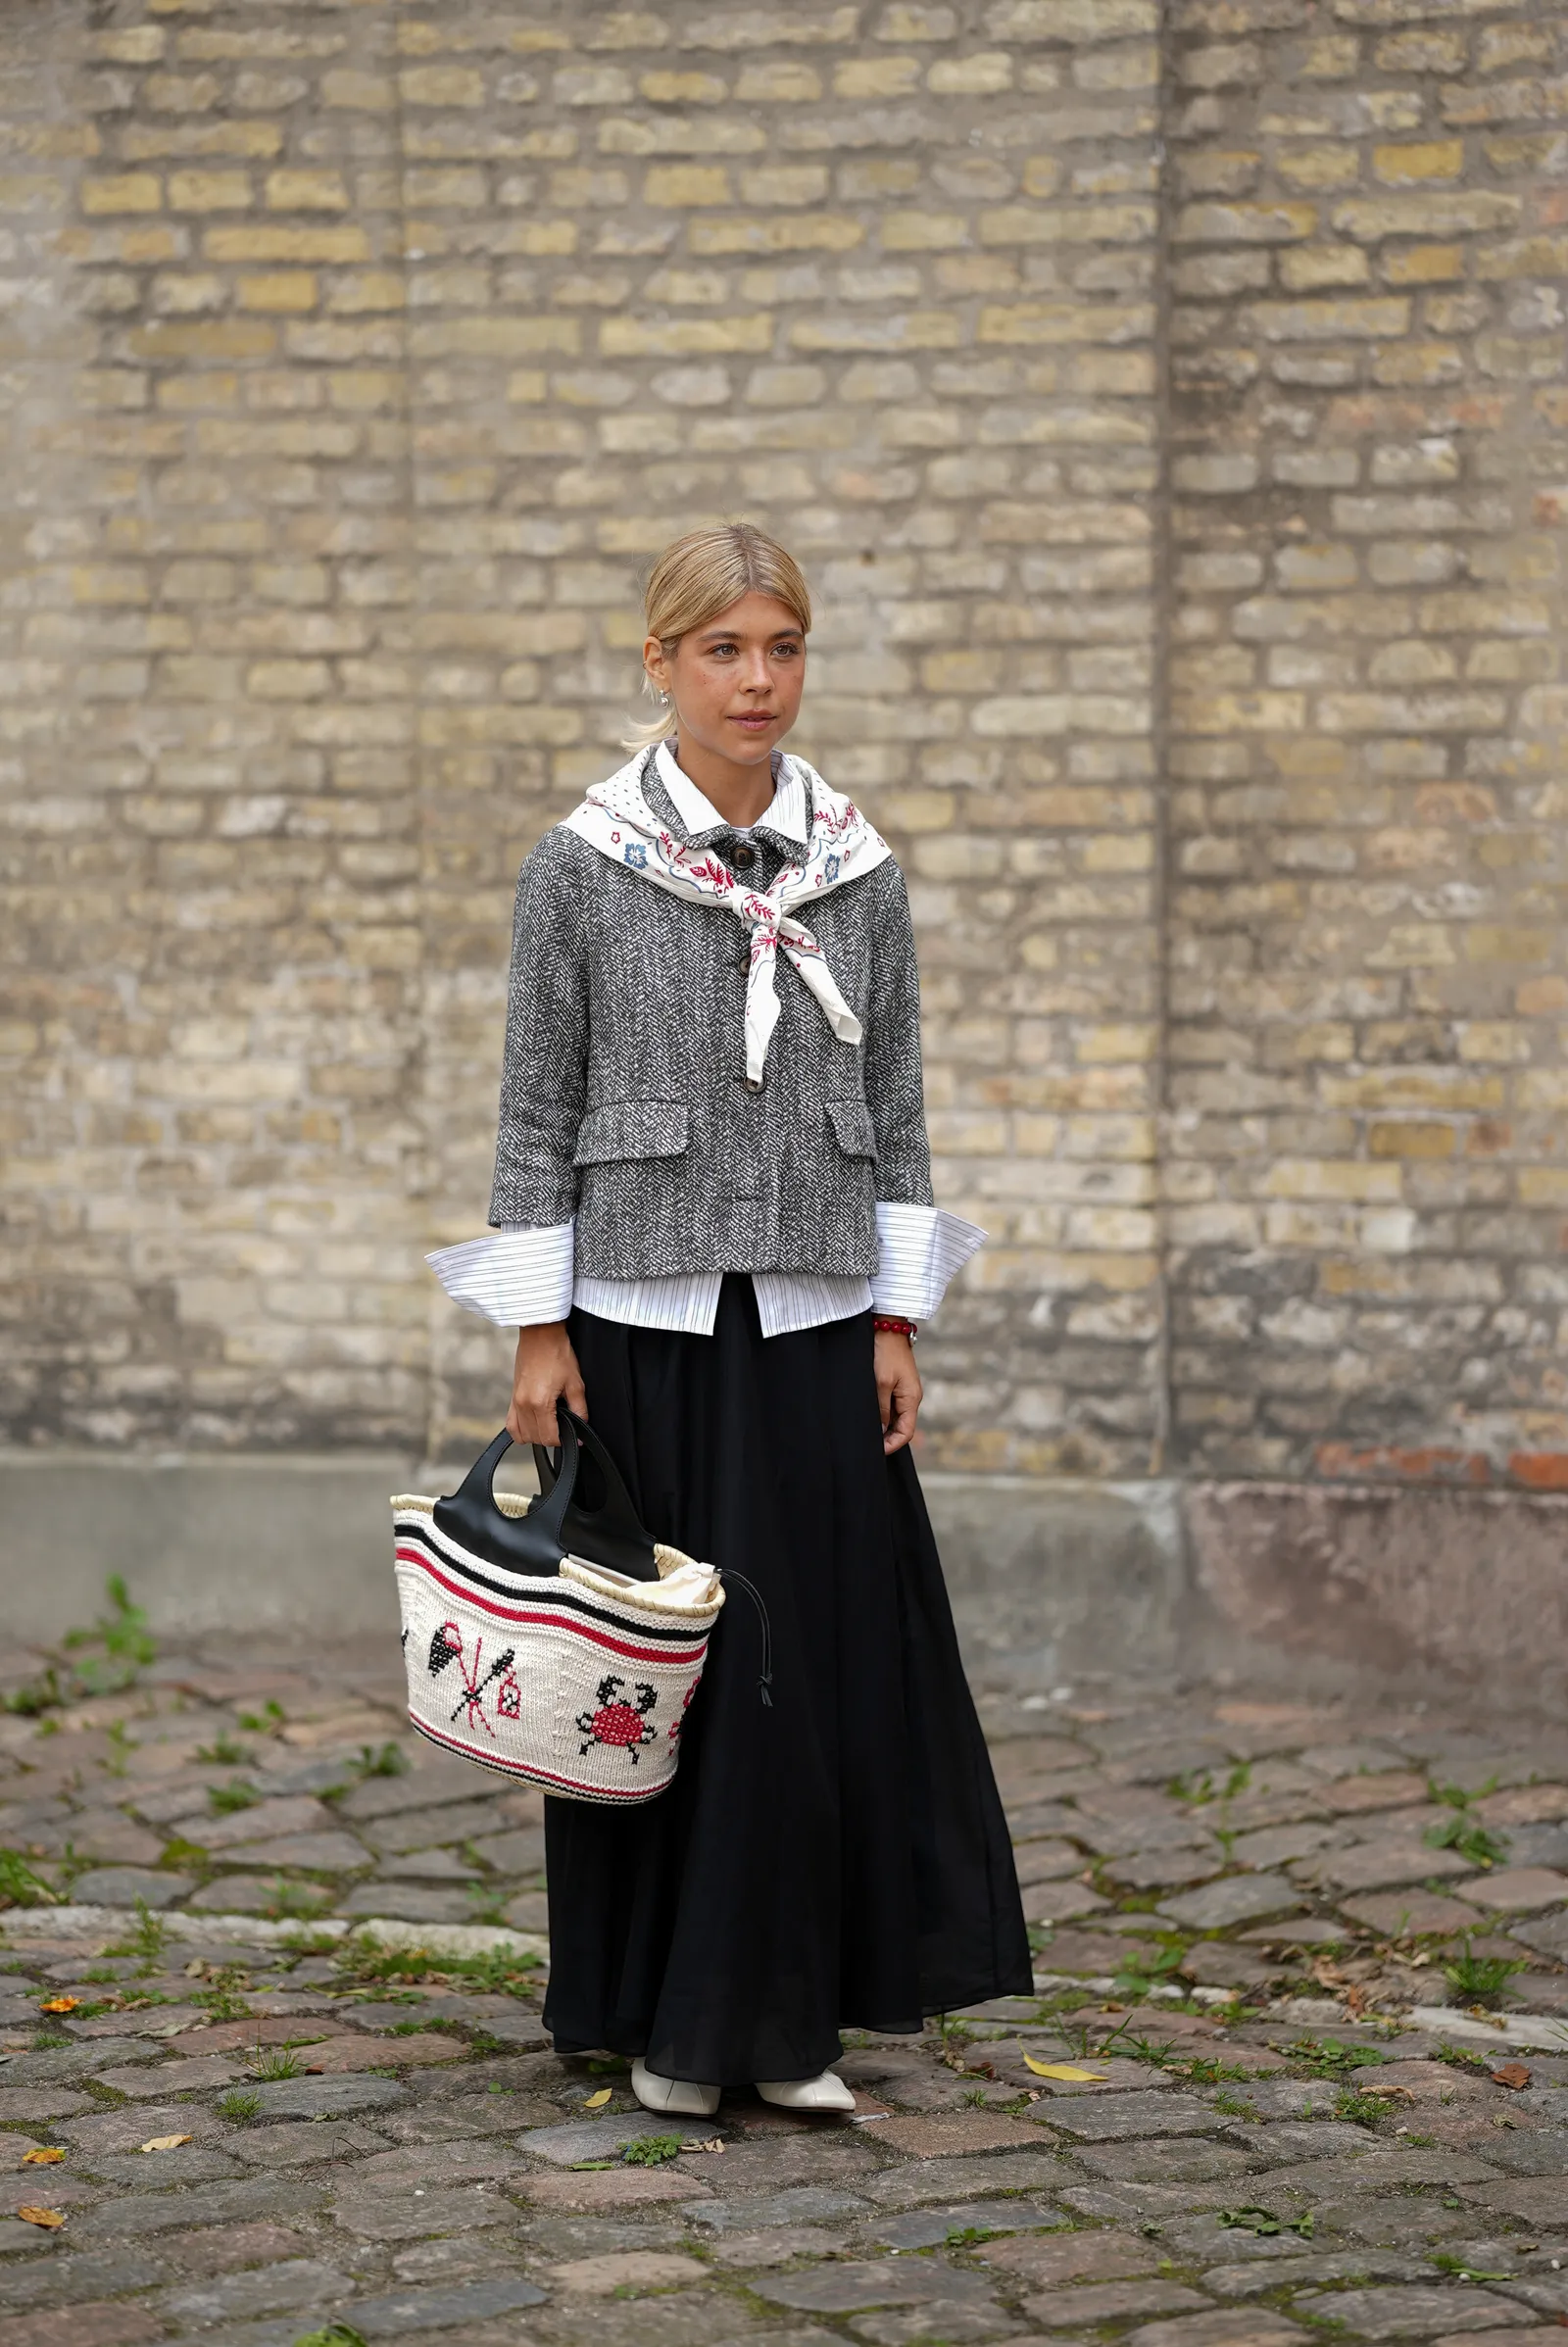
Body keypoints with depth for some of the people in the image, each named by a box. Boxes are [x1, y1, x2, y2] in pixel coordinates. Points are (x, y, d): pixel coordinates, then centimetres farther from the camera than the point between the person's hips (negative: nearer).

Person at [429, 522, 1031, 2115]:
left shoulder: (858, 874, 5)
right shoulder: (579, 869, -3)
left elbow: (895, 1106, 9)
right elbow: (536, 1108, -1)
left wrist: (897, 1320, 4)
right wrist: (538, 1332, -5)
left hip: (813, 1324, 3)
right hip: (643, 1321, -2)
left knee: (823, 1653, 2)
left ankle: (792, 2017, 13)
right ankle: (664, 2017, 15)